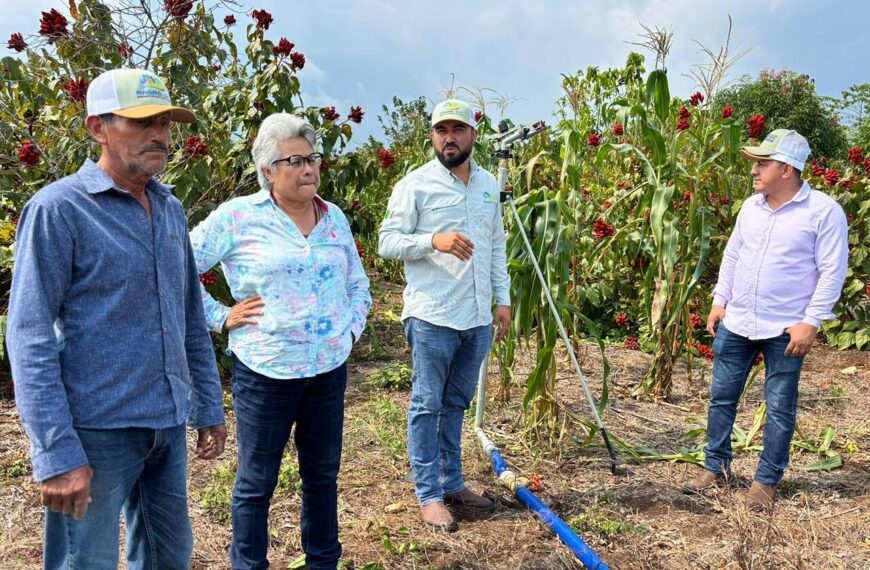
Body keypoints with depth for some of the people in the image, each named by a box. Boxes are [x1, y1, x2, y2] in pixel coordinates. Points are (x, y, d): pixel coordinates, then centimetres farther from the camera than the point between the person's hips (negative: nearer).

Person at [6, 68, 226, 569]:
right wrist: (57, 454, -19)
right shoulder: (59, 209, -10)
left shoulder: (171, 209, 9)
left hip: (169, 424, 6)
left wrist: (210, 408, 13)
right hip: (97, 428, -6)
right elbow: (29, 338, -14)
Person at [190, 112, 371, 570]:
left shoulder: (334, 217, 6)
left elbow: (357, 281, 19)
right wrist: (220, 317, -9)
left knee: (322, 472, 18)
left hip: (330, 368, 5)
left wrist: (353, 327, 7)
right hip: (266, 371, -5)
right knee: (257, 482, 10)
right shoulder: (238, 216, -9)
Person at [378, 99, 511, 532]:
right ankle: (429, 494, 15)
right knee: (427, 406, 3)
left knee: (457, 404, 17)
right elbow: (387, 241, -10)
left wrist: (502, 298, 12)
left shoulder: (488, 184, 12)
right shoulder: (415, 185, -6)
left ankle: (452, 482, 30)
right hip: (432, 317, -6)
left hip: (478, 318, 6)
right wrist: (433, 240, -25)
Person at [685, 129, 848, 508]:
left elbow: (832, 271, -11)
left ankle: (767, 481, 21)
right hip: (736, 323, 5)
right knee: (722, 397, 11)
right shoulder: (751, 206, 7)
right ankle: (716, 468, 26)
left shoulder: (823, 211, -10)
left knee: (780, 409, 6)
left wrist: (811, 322, -15)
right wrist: (720, 300, 10)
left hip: (785, 330, -5)